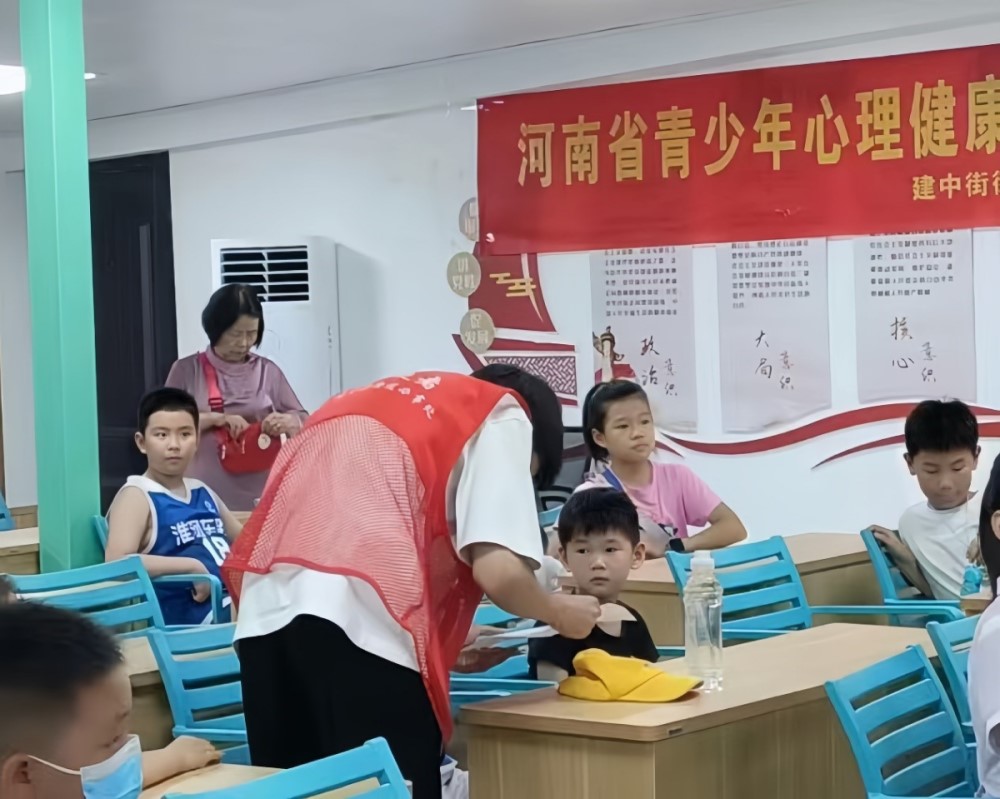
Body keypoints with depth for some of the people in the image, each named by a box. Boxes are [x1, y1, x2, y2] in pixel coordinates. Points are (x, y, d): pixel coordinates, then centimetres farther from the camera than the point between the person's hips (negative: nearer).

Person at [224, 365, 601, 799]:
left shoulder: (382, 400, 34)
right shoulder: (503, 413, 14)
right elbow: (497, 572, 0)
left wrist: (445, 640, 36)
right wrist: (557, 612, 20)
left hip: (267, 614, 7)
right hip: (361, 620, -7)